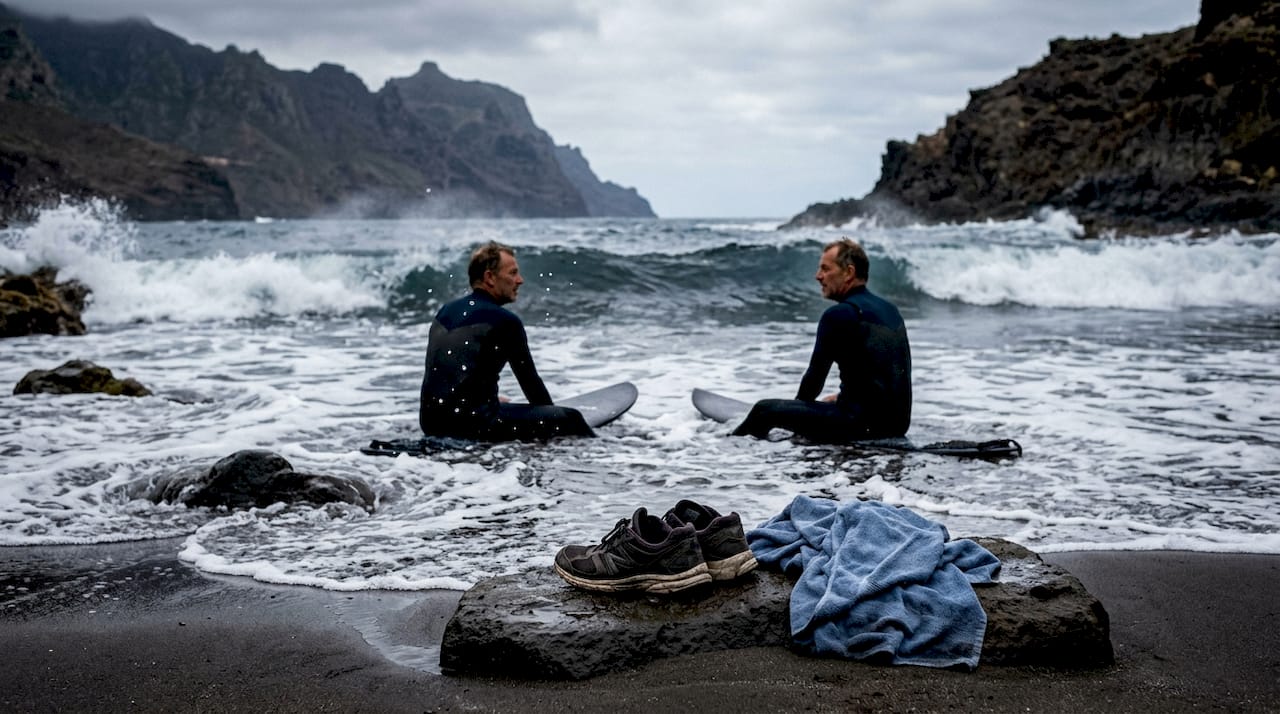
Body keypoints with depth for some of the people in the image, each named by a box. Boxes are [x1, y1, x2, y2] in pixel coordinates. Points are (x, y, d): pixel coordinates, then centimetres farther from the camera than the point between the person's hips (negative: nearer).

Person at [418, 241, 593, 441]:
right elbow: (528, 379, 2)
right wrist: (552, 416, 19)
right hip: (470, 424, -9)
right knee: (570, 419, -8)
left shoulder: (445, 311, 14)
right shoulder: (504, 320, -8)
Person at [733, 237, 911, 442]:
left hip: (864, 424, -9)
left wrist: (798, 404, 15)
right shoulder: (890, 309, 13)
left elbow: (816, 372, -3)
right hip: (898, 423, 9)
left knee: (765, 410, -1)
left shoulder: (840, 314, -12)